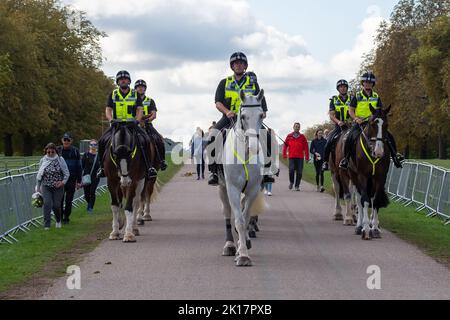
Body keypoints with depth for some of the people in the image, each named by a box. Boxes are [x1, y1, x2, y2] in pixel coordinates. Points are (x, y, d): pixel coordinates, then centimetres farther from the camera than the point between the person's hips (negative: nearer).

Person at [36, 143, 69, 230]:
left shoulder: (60, 160, -2)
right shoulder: (43, 161, 3)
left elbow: (66, 173, -1)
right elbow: (39, 175, 12)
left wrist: (63, 182, -16)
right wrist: (38, 187, 13)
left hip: (58, 187, -1)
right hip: (46, 187, 1)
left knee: (56, 205, 3)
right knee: (47, 204, -15)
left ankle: (58, 220, 33)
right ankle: (47, 225, -10)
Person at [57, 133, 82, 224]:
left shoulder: (75, 151, 1)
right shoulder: (58, 150, 1)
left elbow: (79, 166, 4)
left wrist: (79, 181, 1)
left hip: (71, 179, 0)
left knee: (69, 200, 4)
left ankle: (66, 217, 16)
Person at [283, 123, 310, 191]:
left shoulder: (302, 137, 8)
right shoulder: (289, 136, 8)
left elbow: (306, 147, 7)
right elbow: (285, 146, 8)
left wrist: (307, 157, 2)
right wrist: (284, 155, 1)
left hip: (300, 157, 1)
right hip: (292, 157, -1)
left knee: (299, 172, 0)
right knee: (291, 170, -11)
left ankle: (297, 186, 10)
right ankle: (291, 182, 14)